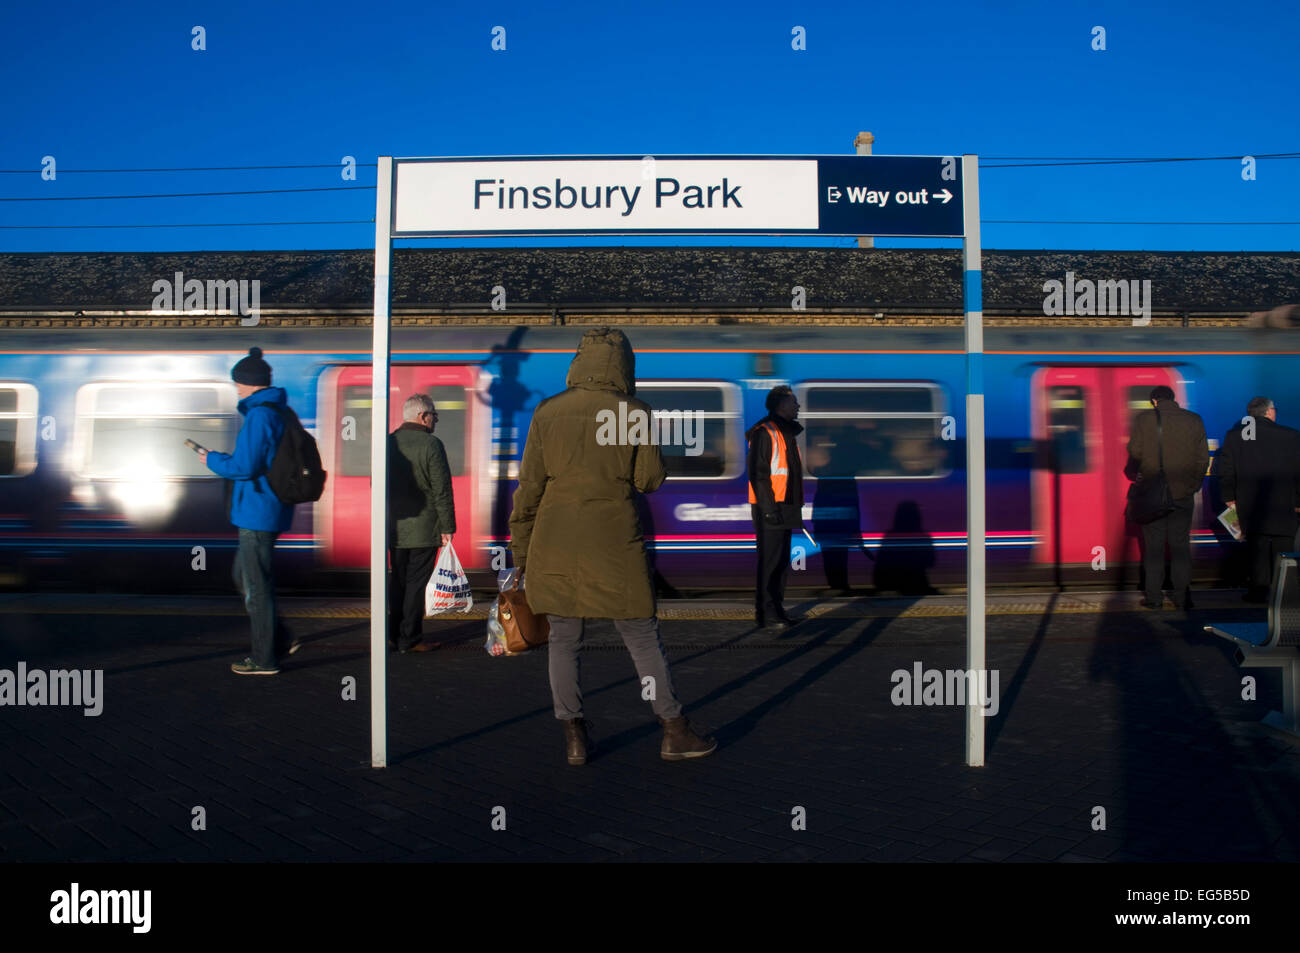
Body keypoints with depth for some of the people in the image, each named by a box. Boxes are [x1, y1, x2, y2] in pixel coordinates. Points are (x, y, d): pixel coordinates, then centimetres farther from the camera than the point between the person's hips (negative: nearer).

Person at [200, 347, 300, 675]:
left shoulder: (259, 415, -17)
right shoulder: (282, 412, 13)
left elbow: (245, 466, -21)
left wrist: (213, 460, -3)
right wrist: (225, 459, 19)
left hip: (257, 512, -10)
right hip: (270, 511, 10)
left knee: (257, 586, 0)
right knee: (242, 576, 20)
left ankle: (264, 659, 10)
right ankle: (280, 639, 21)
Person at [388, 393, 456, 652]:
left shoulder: (388, 443, 7)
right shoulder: (431, 445, -12)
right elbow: (442, 490, -13)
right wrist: (447, 527, -8)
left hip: (395, 528, 6)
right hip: (424, 529, -6)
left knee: (397, 581, 14)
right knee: (416, 584, 0)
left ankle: (394, 635, 21)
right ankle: (410, 639, 5)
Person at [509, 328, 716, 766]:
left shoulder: (547, 412, 0)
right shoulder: (635, 413, -4)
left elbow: (529, 487, 1)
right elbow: (650, 479, 2)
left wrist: (520, 549, 9)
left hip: (556, 539, 2)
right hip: (615, 541, -1)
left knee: (563, 639, 12)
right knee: (643, 637, 10)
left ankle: (575, 739, 16)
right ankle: (674, 732, 18)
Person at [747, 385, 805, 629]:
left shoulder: (787, 433, 19)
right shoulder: (764, 433, -11)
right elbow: (757, 473, -17)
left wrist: (795, 506, 21)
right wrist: (768, 508, -21)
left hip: (783, 510, 10)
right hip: (769, 510, -10)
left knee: (782, 562, 13)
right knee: (770, 562, -6)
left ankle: (776, 610, 22)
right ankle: (766, 615, -1)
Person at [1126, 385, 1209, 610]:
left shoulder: (1143, 419, -5)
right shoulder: (1194, 420, 3)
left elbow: (1134, 452, -5)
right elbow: (1203, 458, 4)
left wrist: (1133, 473, 13)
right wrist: (1194, 484, 15)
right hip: (1183, 492, 2)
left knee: (1153, 546, 4)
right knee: (1181, 545, 9)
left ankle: (1154, 597, 6)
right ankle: (1182, 597, 10)